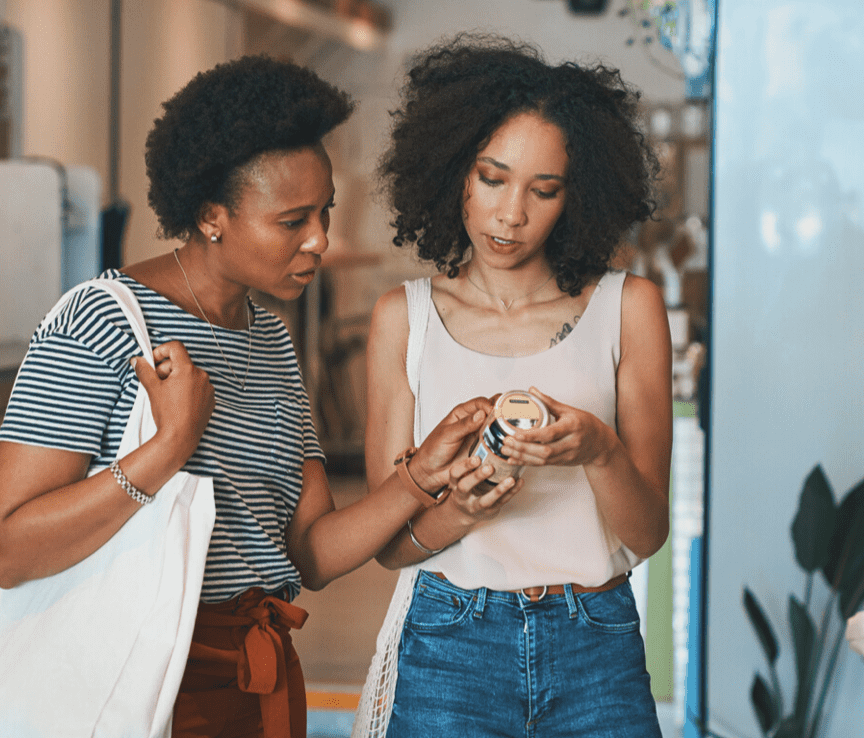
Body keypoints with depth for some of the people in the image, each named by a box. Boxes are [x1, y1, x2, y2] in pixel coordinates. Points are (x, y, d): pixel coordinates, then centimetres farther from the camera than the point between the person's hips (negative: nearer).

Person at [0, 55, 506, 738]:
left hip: (267, 682, 7)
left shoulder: (271, 341, 10)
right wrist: (172, 444, -23)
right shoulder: (103, 322, -13)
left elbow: (309, 555, 4)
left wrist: (420, 478, -10)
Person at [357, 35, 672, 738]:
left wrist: (598, 452, -20)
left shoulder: (628, 307, 1)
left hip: (597, 653, 0)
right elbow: (388, 542, 2)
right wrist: (459, 511, -18)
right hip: (450, 647, 0)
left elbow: (647, 533, -1)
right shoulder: (405, 317, 2)